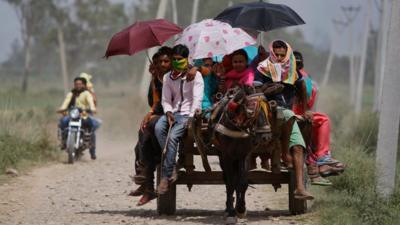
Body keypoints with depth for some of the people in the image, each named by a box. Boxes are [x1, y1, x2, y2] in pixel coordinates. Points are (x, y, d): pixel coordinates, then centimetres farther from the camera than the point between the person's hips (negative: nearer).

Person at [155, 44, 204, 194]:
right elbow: (165, 100, 13)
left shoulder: (195, 75, -2)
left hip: (188, 114, -4)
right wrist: (168, 112, -9)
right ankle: (172, 166, -25)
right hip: (173, 112, 4)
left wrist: (191, 118, -24)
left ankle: (166, 175, -24)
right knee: (159, 127, -30)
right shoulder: (168, 77, 12)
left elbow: (197, 98, -11)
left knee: (173, 136, -30)